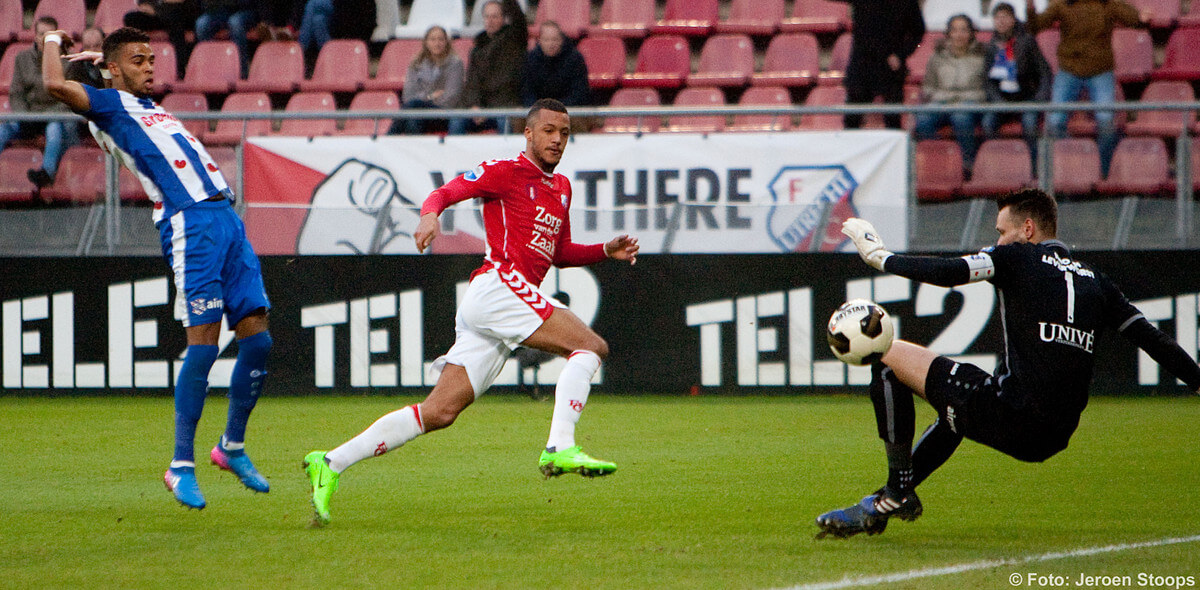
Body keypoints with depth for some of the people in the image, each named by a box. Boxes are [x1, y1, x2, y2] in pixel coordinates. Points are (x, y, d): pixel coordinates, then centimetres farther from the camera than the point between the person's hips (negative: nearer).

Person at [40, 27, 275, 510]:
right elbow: (55, 85, -14)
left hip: (225, 217, 8)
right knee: (204, 344, -14)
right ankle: (181, 466, -7)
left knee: (257, 339, 3)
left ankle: (233, 446, 18)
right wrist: (52, 43, 4)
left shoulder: (150, 108, 28)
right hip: (190, 222, -8)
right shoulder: (109, 104, 3)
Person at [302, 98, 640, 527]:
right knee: (591, 347, -18)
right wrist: (430, 214, -27)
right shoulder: (505, 172, 2)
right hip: (498, 283, -8)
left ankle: (330, 464, 0)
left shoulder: (561, 188, 27)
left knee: (439, 412, 0)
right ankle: (560, 448, -31)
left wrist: (607, 251, 20)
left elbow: (560, 253, 35)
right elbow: (446, 192, -5)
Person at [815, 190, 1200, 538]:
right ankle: (883, 506, 35)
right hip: (1053, 440, 8)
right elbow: (1155, 342, 15)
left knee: (889, 357, 5)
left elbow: (947, 272, -10)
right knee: (955, 410, 39)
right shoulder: (1096, 282, 17)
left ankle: (898, 492, 5)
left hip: (1010, 416, -8)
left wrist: (879, 257, 3)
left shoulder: (1019, 258, 0)